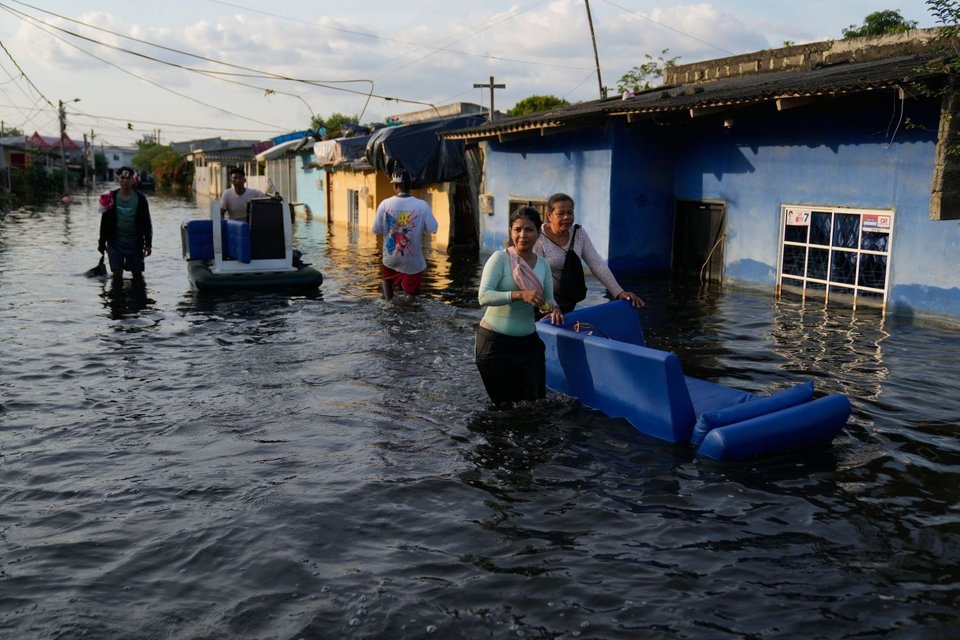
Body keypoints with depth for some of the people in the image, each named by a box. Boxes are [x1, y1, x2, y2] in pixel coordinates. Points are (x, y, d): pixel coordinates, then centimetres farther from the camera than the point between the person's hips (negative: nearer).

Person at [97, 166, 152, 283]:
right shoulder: (111, 198, -1)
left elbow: (147, 223, 0)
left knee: (137, 274, 7)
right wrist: (102, 242, 6)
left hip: (135, 243, 0)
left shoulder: (140, 198, -3)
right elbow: (104, 222, 5)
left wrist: (148, 244, -5)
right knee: (117, 274, -3)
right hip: (115, 242, 0)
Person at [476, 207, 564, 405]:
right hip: (496, 342, -4)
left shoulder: (543, 264, 4)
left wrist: (553, 308, -16)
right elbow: (484, 296, -21)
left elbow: (548, 300, 8)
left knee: (536, 400, 8)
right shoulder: (500, 258, -12)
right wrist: (520, 295, -32)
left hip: (528, 342, 5)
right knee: (506, 403, 5)